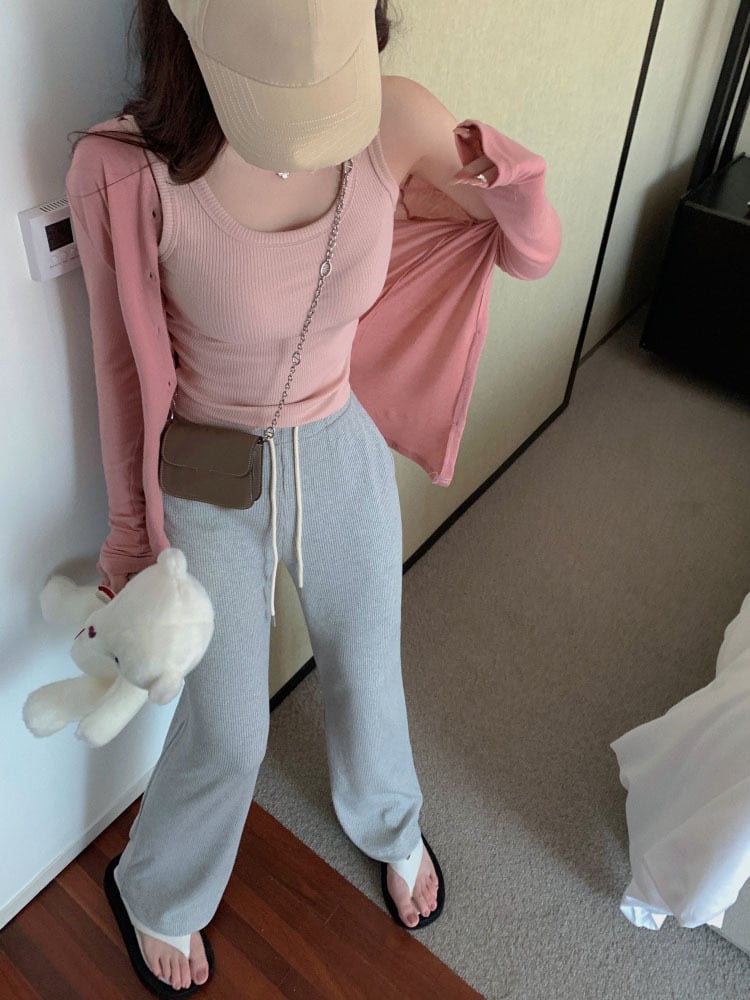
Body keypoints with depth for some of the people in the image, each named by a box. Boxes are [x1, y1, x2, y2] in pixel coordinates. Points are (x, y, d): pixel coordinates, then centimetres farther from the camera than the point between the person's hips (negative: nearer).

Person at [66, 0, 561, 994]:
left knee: (367, 675, 22)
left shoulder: (397, 122, -20)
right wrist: (130, 535, 0)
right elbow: (124, 365, -11)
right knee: (226, 732, 10)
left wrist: (514, 185, -29)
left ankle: (391, 827, 58)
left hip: (341, 453, 3)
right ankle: (156, 896, 47)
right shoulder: (126, 174, -27)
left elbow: (531, 256, -5)